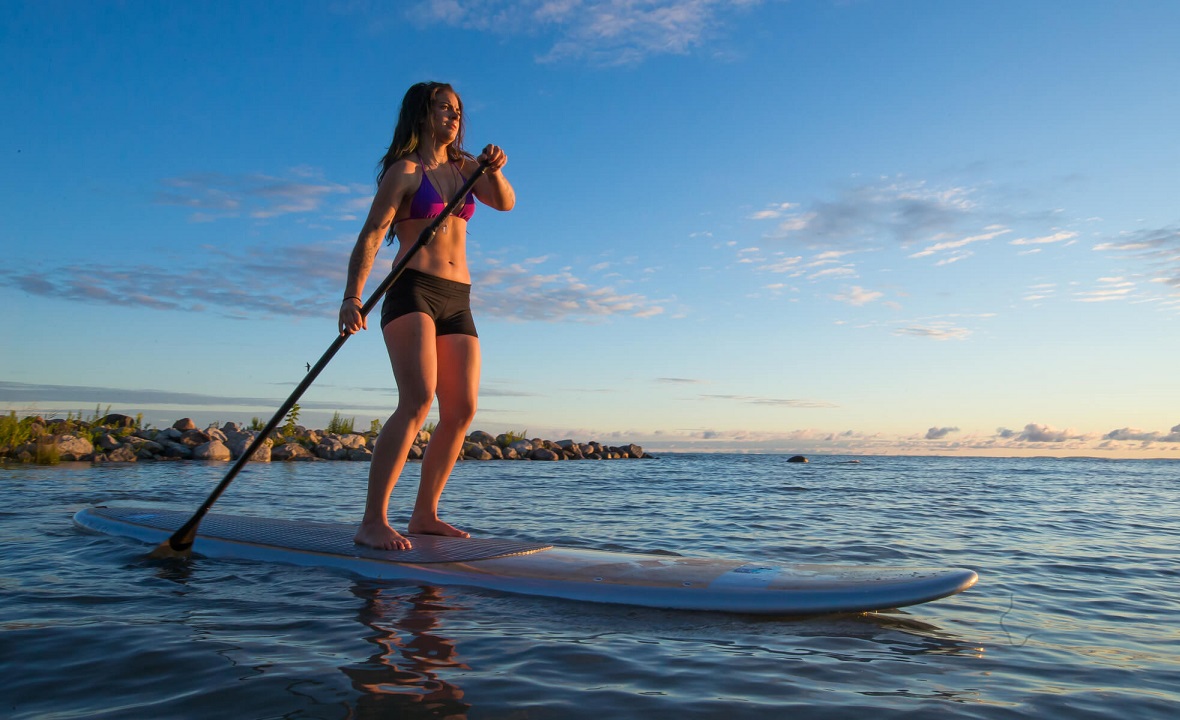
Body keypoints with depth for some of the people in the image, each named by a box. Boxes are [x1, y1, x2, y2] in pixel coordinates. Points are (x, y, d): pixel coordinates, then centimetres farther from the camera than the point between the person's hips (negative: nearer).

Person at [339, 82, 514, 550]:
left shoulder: (464, 168, 20)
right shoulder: (404, 171, 1)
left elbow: (505, 202, 6)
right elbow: (370, 235, -9)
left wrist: (494, 171, -15)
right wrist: (352, 296, -22)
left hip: (457, 301, 7)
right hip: (412, 292, -7)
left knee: (462, 411, 0)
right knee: (417, 401, -23)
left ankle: (424, 515, 9)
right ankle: (372, 523, -21)